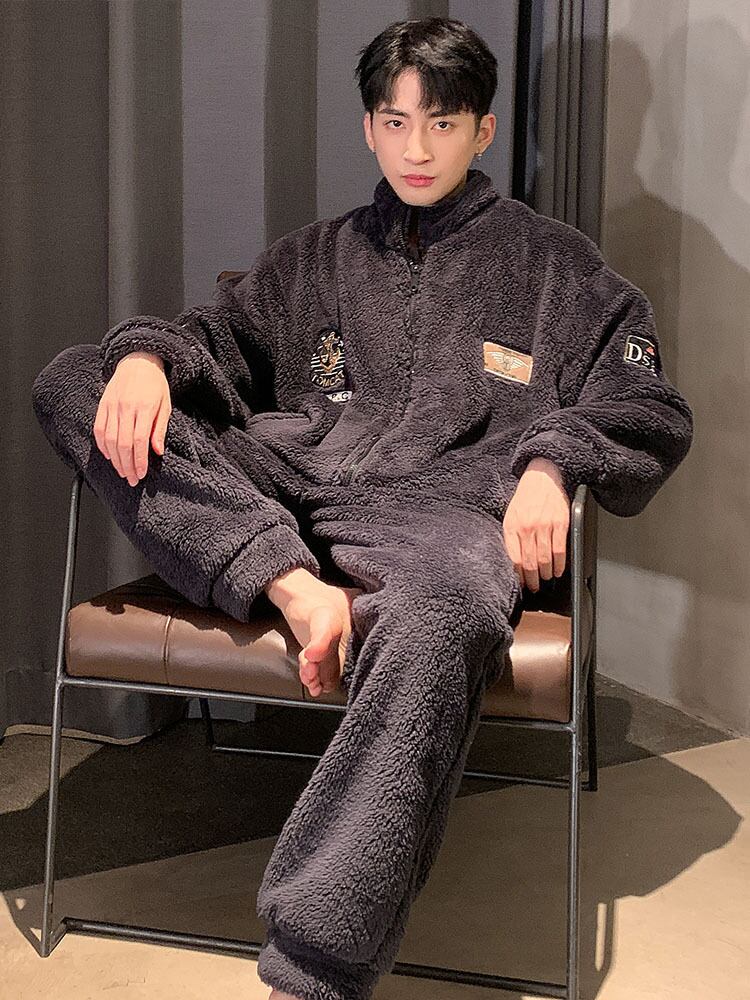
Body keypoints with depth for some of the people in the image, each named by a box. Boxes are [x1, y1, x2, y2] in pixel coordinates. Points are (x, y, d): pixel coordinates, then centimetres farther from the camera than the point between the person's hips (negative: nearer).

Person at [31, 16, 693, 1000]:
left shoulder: (555, 265, 21)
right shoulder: (316, 258, 30)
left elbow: (652, 412, 13)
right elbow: (215, 335, 24)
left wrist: (552, 460, -8)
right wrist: (146, 353, -2)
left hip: (439, 503, -4)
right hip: (282, 489, 4)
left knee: (444, 610, -43)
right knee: (68, 380, -12)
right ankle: (294, 588, -28)